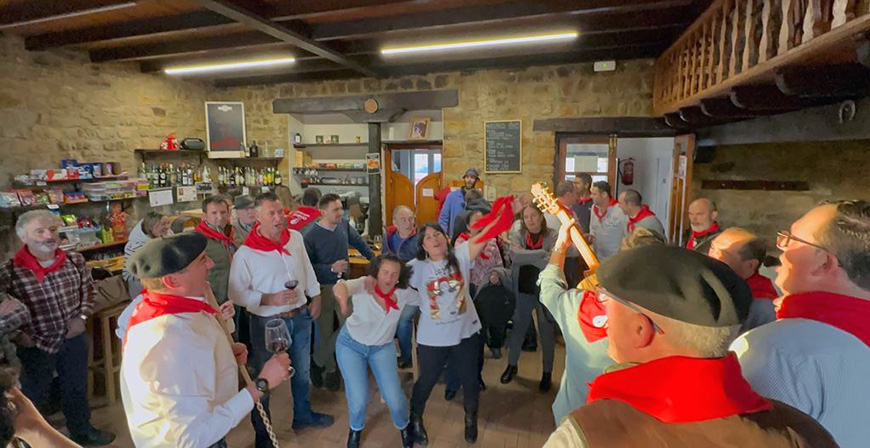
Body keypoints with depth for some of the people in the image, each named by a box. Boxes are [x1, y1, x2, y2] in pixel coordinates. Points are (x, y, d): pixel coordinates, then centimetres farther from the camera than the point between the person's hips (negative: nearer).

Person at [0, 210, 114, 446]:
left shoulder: (75, 261, -9)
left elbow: (88, 291, 5)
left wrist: (82, 317, -6)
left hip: (74, 338, 3)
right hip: (35, 345, -3)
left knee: (77, 388, 22)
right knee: (34, 398, 17)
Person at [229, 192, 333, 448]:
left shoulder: (295, 237, -5)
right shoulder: (245, 253, -20)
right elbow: (236, 293, -15)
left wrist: (315, 296, 8)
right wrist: (270, 299, -25)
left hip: (300, 316, 5)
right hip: (267, 322, -5)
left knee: (302, 370, 23)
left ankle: (302, 416, 48)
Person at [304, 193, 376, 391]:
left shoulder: (344, 226, -3)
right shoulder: (312, 236, -17)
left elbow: (359, 242, 15)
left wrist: (374, 259, 21)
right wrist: (332, 268, -24)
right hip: (323, 288, -4)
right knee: (326, 331, 5)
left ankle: (317, 361, 20)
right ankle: (330, 369, 29)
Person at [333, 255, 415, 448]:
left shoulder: (403, 293, -18)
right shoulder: (364, 285, -29)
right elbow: (344, 285, -52)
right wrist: (340, 290, -73)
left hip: (383, 347, 2)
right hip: (351, 345, -2)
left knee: (394, 398, -6)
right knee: (358, 400, -8)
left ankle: (404, 426, 32)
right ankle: (356, 429, 31)